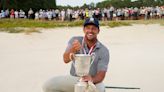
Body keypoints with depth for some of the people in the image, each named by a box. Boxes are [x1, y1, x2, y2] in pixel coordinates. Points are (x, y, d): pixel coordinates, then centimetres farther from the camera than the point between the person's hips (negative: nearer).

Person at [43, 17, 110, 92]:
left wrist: (92, 79, -43)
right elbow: (66, 60, -21)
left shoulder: (104, 51, -11)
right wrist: (72, 50, -45)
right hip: (73, 79, 3)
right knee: (48, 85, -16)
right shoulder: (75, 41, -6)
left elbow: (101, 75, -19)